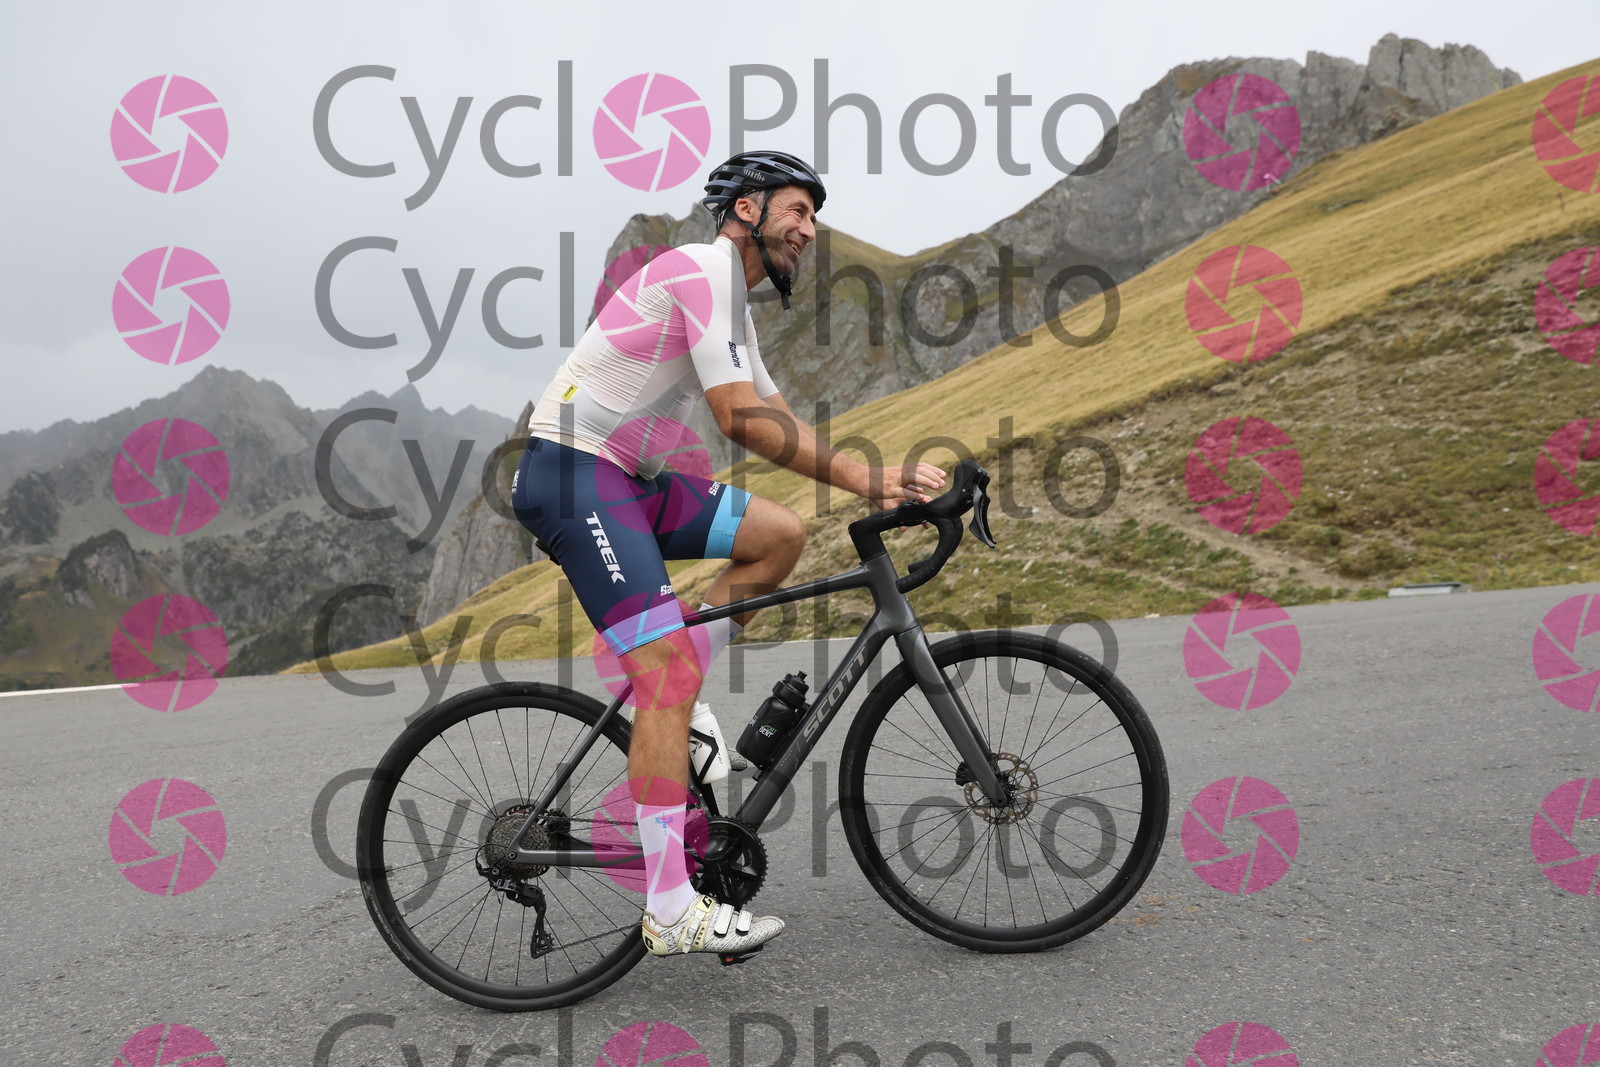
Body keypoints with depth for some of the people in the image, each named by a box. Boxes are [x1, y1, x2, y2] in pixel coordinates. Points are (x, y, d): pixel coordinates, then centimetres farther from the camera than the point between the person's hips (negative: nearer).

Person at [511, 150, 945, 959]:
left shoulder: (731, 299, 20)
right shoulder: (703, 270, -12)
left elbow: (778, 422, 17)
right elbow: (742, 420, -21)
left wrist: (880, 481, 6)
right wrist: (864, 479, -21)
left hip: (627, 478, 10)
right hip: (572, 473, -10)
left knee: (780, 534, 2)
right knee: (671, 674, -15)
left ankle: (667, 701, 9)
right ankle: (672, 913, -9)